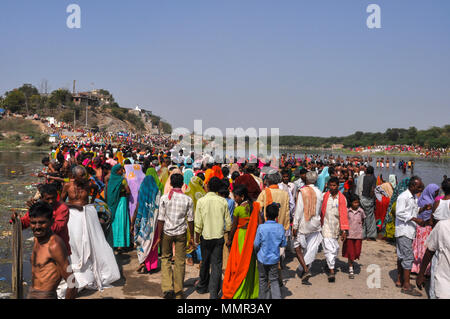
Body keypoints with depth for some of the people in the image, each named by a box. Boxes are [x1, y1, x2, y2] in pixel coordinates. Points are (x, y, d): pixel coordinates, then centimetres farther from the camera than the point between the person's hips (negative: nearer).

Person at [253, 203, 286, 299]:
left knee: (263, 279, 16)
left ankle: (263, 297, 25)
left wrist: (257, 252, 11)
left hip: (262, 258, -2)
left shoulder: (261, 227, -17)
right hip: (274, 258, 2)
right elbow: (284, 244, -1)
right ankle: (277, 297, -1)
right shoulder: (280, 227, -10)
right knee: (274, 280, 11)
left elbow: (256, 244, -10)